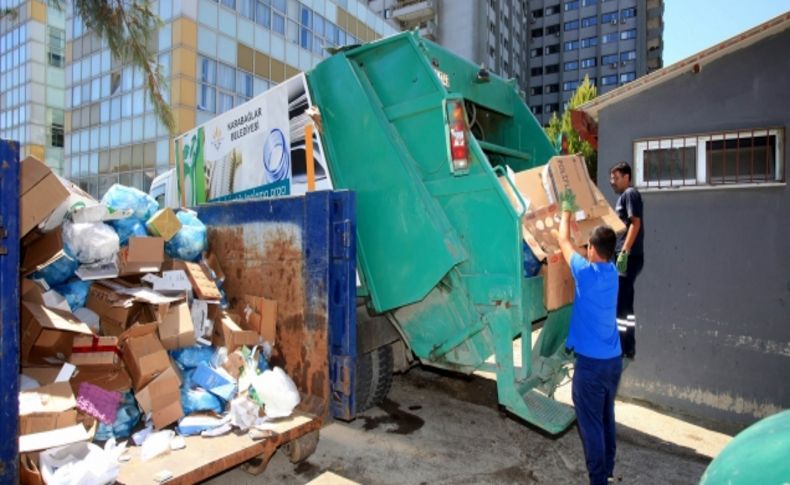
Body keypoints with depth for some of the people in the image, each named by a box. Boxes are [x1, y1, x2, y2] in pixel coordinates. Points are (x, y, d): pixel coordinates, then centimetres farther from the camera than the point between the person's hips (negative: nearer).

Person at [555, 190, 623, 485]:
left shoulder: (586, 272, -17)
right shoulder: (611, 271, 1)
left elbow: (563, 241, -2)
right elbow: (568, 245, 16)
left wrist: (566, 210, 12)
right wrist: (573, 212, 25)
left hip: (590, 362, -8)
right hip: (614, 359, 8)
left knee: (591, 424, 5)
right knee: (607, 419, 21)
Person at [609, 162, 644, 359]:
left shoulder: (630, 194, -6)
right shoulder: (622, 197, 22)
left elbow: (635, 223, -17)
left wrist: (624, 252, -25)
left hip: (629, 257, -10)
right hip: (623, 256, 10)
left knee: (619, 304, -8)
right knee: (625, 304, 13)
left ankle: (624, 348, -2)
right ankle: (628, 347, 20)